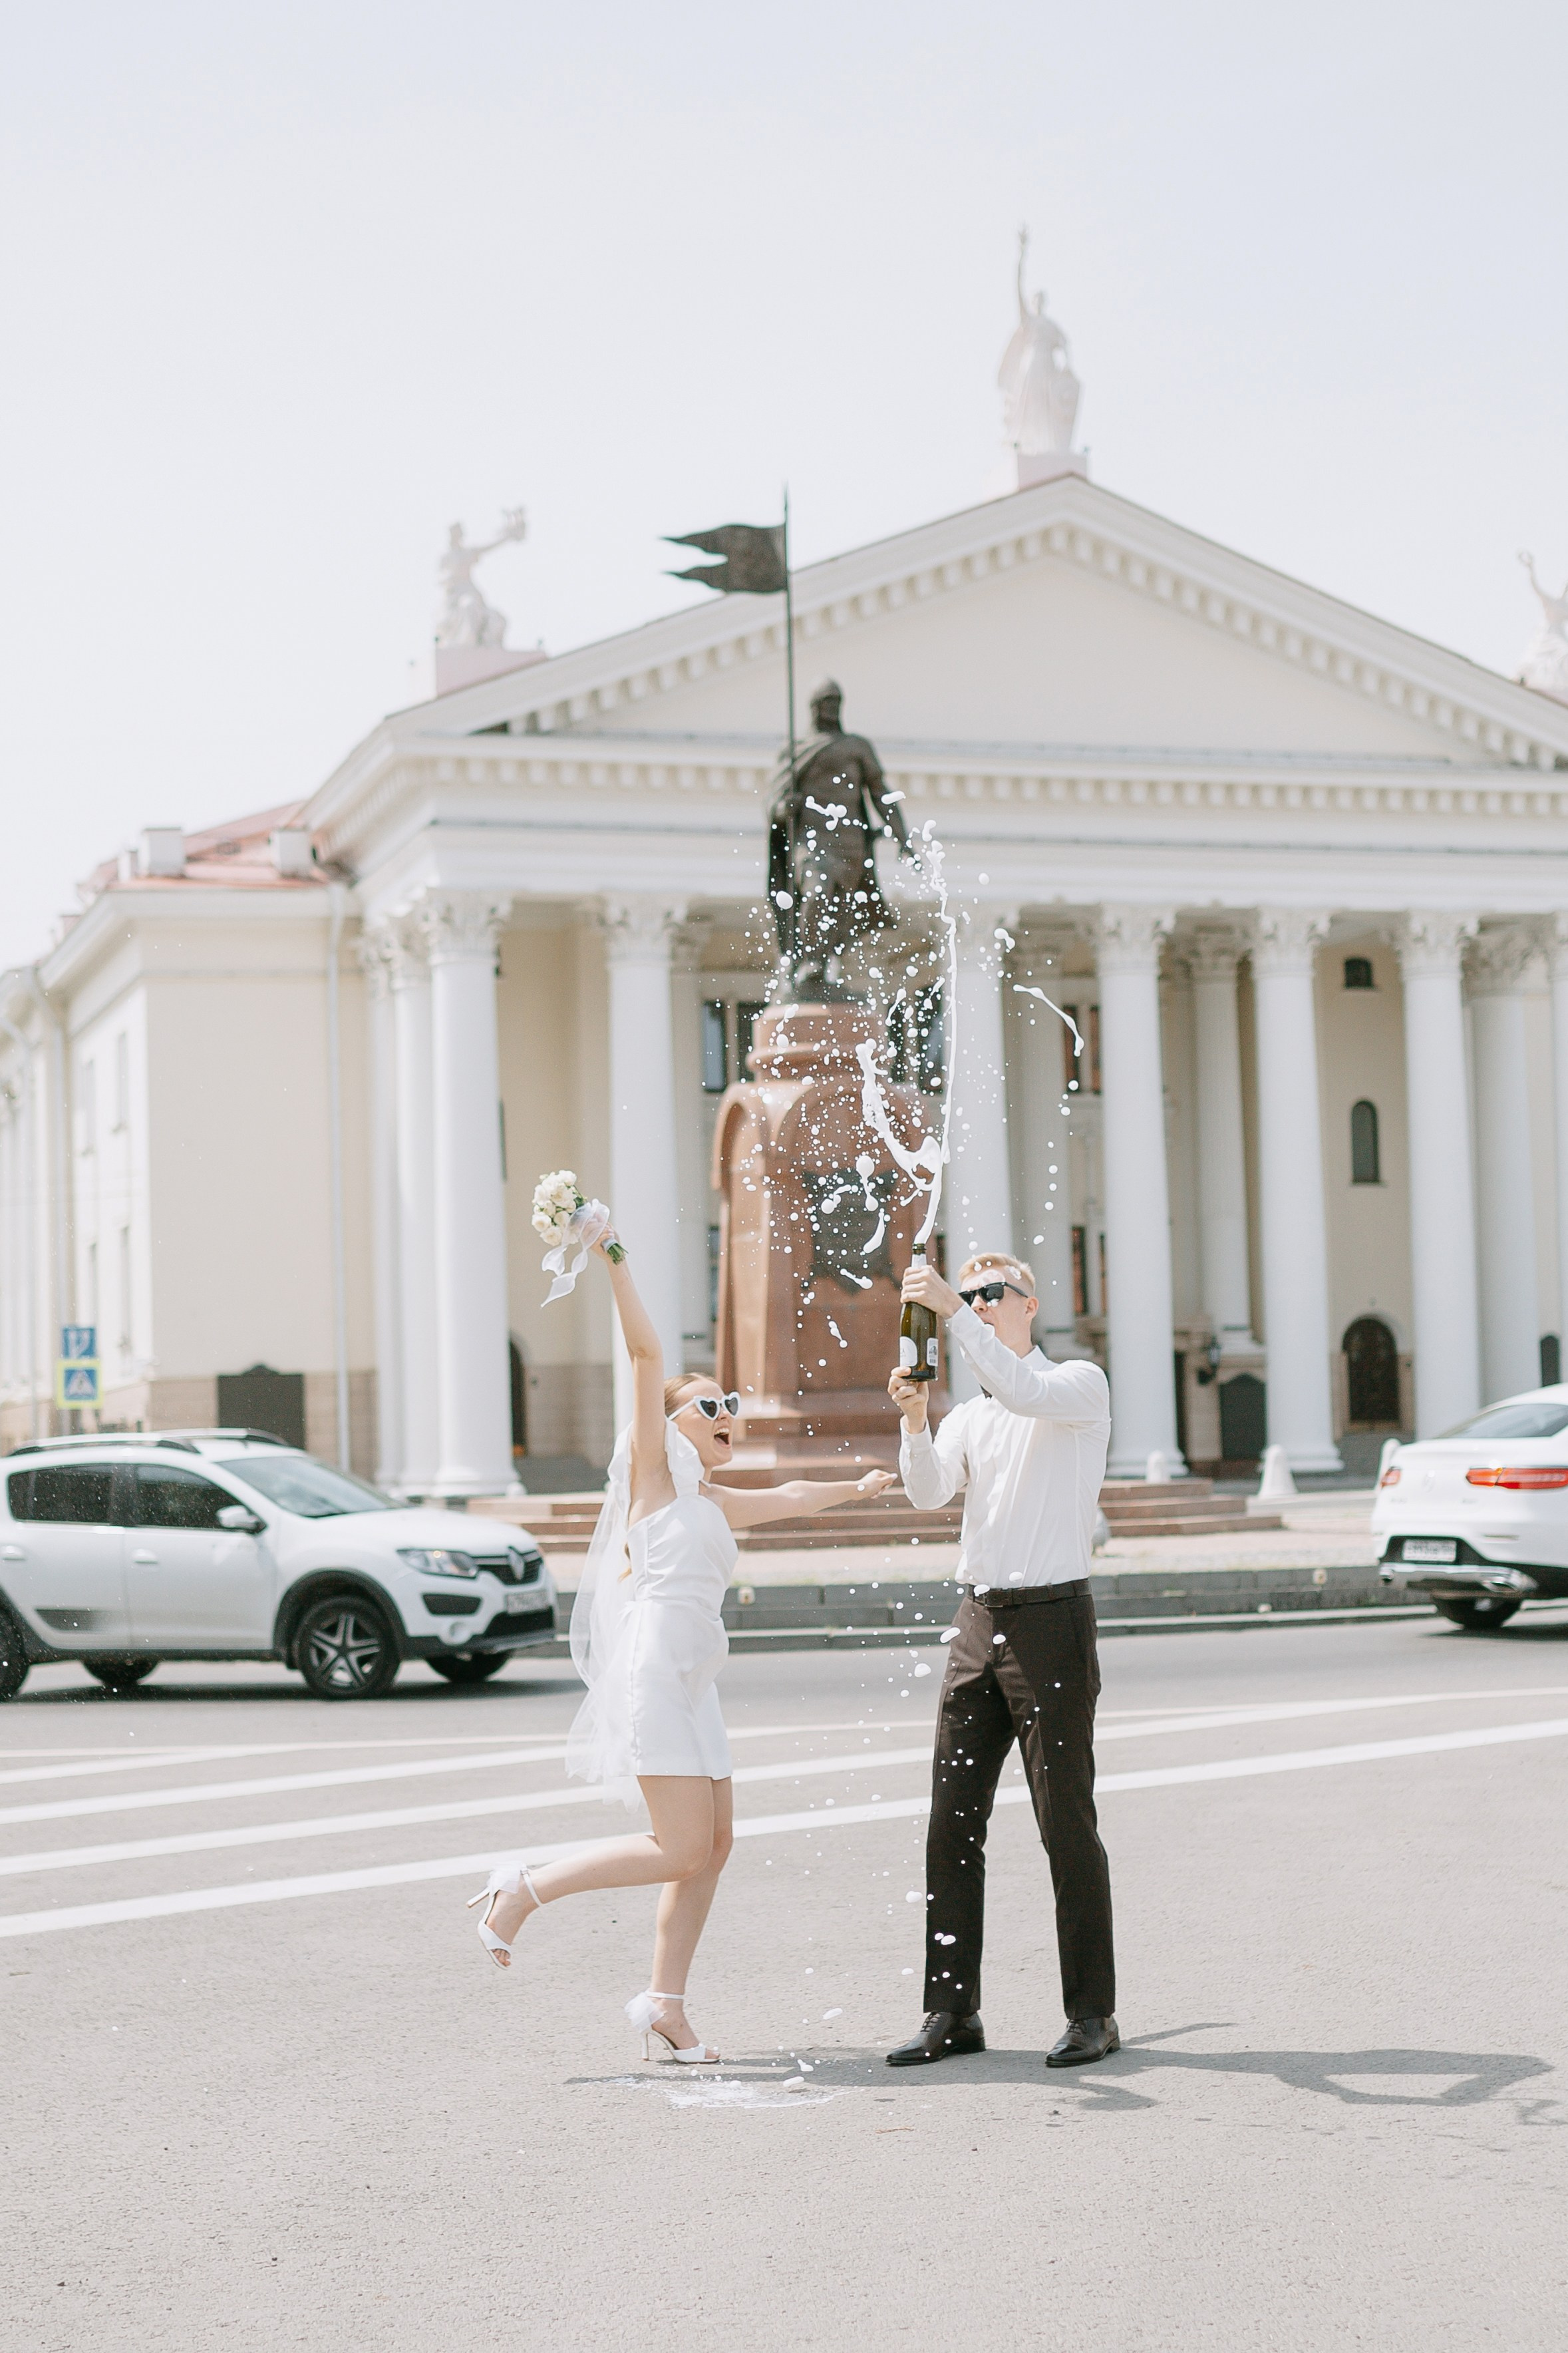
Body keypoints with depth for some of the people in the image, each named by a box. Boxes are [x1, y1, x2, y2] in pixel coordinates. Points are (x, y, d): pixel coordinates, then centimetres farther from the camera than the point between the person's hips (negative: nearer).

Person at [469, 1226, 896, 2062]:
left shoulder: (714, 1501, 22)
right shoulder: (656, 1468, 1)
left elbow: (786, 1499, 42)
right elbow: (645, 1352, -9)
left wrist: (854, 1487, 56)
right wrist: (614, 1262, -19)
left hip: (691, 1682, 9)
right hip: (652, 1670, -9)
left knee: (715, 1843, 5)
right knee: (682, 1851, -12)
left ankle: (664, 2003, 13)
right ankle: (523, 1889, 0)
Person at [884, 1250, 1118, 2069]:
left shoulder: (1081, 1385, 1)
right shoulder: (967, 1417, 18)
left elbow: (1027, 1395, -22)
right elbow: (928, 1493, 0)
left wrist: (955, 1312, -26)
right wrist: (913, 1420, -17)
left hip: (1052, 1618, -6)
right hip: (979, 1619, 6)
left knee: (1067, 1823, -3)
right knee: (953, 1823, 3)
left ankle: (1092, 2012, 6)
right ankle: (951, 2011, 7)